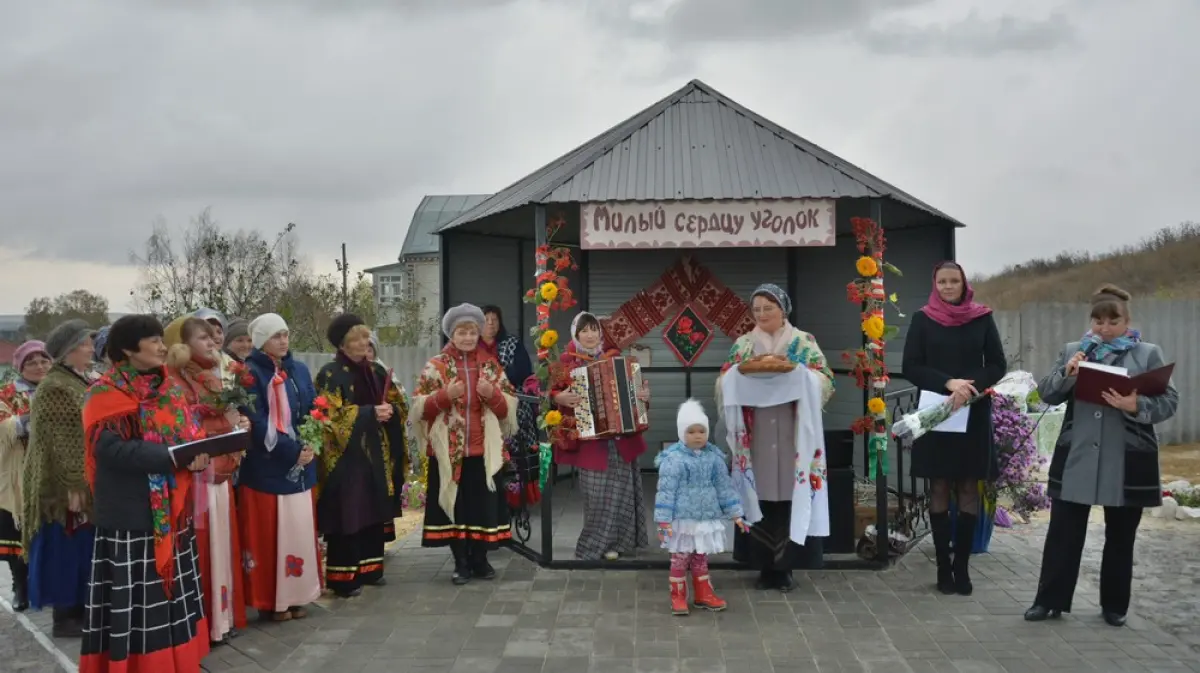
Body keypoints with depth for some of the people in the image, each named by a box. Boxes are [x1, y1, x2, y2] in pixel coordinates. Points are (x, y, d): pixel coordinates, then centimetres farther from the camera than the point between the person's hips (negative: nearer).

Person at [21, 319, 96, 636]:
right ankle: (65, 617, 6)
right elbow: (56, 443, -20)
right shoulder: (54, 389, -15)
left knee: (82, 548, 12)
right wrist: (72, 485, -24)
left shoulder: (82, 382, 13)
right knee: (66, 548, -2)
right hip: (67, 485, -9)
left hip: (86, 480, 9)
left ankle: (79, 609, 20)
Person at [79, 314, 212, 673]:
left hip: (172, 510, 7)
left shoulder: (169, 388, 11)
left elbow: (188, 432, 14)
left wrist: (199, 452, -11)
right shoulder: (107, 394, -10)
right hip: (131, 514, -7)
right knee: (135, 601, -1)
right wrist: (173, 457, -27)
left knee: (172, 591, 13)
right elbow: (112, 448, -21)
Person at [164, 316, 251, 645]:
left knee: (223, 543, 12)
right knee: (201, 548, -5)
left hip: (220, 474, 8)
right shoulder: (173, 381, -11)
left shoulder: (212, 378, 15)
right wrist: (226, 424, -16)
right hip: (194, 476, -8)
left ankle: (223, 615, 21)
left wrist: (239, 424, 1)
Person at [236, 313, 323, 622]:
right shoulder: (250, 374, -9)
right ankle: (271, 600, 8)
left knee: (301, 529, 8)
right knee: (269, 532, -1)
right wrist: (293, 450, -18)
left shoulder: (300, 370, 10)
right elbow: (257, 424, -16)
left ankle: (296, 595, 17)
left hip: (300, 466, 6)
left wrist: (309, 447, -8)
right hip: (266, 467, -6)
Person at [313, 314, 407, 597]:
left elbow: (399, 404, 14)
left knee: (375, 512, 10)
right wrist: (370, 413, -20)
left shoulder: (377, 371, 12)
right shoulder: (331, 374, -7)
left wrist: (390, 411, -9)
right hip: (347, 455, -6)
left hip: (376, 454, 6)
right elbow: (331, 415, -16)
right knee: (348, 515, -7)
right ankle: (343, 576, 0)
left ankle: (370, 568, 21)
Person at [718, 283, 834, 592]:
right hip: (755, 436, 2)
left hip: (791, 435, -1)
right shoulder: (743, 344, 12)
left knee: (790, 495, -3)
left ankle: (785, 566, 7)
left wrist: (792, 370, -17)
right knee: (759, 495, 0)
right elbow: (725, 382, 6)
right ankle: (765, 565, 10)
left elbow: (823, 380, -2)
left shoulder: (805, 342, 6)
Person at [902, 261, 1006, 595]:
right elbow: (911, 367, -3)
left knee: (969, 492, 1)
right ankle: (943, 567, 8)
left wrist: (969, 385, -15)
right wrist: (949, 383, -17)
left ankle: (962, 567, 7)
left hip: (973, 415, 1)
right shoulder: (922, 319, 2)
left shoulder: (982, 318, 4)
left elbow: (998, 365, 3)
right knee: (939, 491, 2)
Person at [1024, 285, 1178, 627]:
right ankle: (1050, 600, 12)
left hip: (1127, 463, -1)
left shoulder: (1149, 354, 2)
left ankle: (1115, 605, 23)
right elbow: (1046, 394, 4)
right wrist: (1066, 374, -15)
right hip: (1076, 458, 1)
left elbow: (1169, 402, -4)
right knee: (1063, 532, 4)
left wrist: (1136, 406, -22)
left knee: (1120, 537, 10)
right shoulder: (1072, 351, 8)